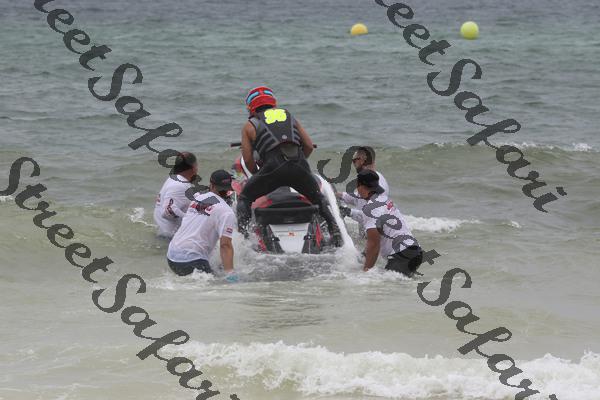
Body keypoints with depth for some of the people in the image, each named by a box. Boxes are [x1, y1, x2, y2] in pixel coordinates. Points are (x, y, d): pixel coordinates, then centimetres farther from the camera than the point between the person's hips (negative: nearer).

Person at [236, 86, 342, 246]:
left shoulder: (249, 126, 21)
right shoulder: (289, 117, 29)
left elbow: (248, 159, 15)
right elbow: (309, 146, 24)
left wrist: (257, 174, 33)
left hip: (273, 166, -3)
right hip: (300, 165, 3)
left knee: (244, 198, 15)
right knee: (319, 198, 27)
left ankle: (243, 233, -5)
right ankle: (334, 230, 10)